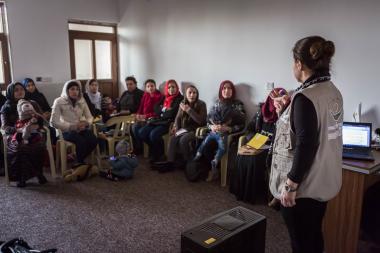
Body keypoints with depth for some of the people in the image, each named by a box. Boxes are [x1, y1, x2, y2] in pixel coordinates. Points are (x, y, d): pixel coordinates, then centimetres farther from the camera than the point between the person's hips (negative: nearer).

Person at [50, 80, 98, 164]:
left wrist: (86, 123, -16)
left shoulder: (81, 100, 5)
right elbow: (54, 122, -14)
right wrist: (72, 126, -22)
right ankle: (80, 164, -6)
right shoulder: (59, 102, -8)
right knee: (81, 141, -33)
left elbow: (90, 117, 9)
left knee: (93, 140, -24)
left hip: (81, 129, 4)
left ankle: (80, 159, 4)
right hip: (67, 131, -4)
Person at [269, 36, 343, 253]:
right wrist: (286, 110, 20)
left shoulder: (306, 97, -22)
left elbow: (306, 145, -26)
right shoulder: (333, 91, 5)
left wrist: (291, 184, -19)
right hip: (324, 181, 9)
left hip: (304, 186, -9)